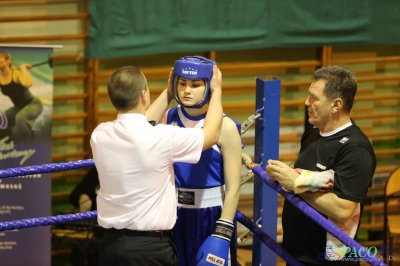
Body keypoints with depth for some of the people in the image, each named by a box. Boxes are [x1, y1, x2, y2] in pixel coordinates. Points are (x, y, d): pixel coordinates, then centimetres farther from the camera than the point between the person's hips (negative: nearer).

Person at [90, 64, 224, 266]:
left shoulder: (100, 135, 0)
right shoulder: (162, 137, -15)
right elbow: (211, 134, 2)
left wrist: (168, 93, 29)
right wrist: (216, 91, 17)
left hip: (110, 244, 6)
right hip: (150, 247, -6)